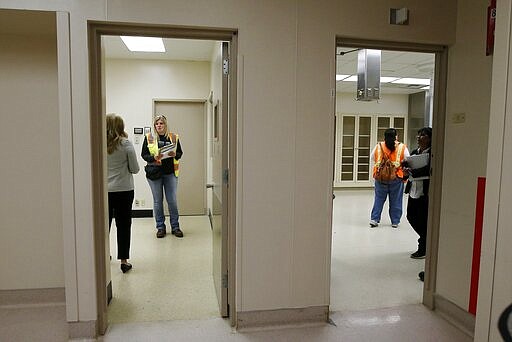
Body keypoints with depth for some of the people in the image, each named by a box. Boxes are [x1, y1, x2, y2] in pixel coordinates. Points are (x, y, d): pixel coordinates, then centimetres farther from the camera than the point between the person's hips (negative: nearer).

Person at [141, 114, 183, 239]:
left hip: (170, 172, 1)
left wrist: (174, 155, -11)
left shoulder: (174, 137, 5)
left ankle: (175, 226, 16)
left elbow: (180, 153, 10)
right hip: (154, 172, 0)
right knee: (157, 201, 6)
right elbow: (144, 154, 2)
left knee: (172, 200, 4)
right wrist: (154, 157, -16)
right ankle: (160, 227, 18)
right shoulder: (149, 138, 2)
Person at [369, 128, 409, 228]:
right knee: (395, 201, 9)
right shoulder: (402, 147, -5)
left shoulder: (378, 146, -1)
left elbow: (372, 159, 8)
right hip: (396, 178, -1)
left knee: (379, 199, 11)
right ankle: (395, 222, 16)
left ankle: (374, 219, 9)